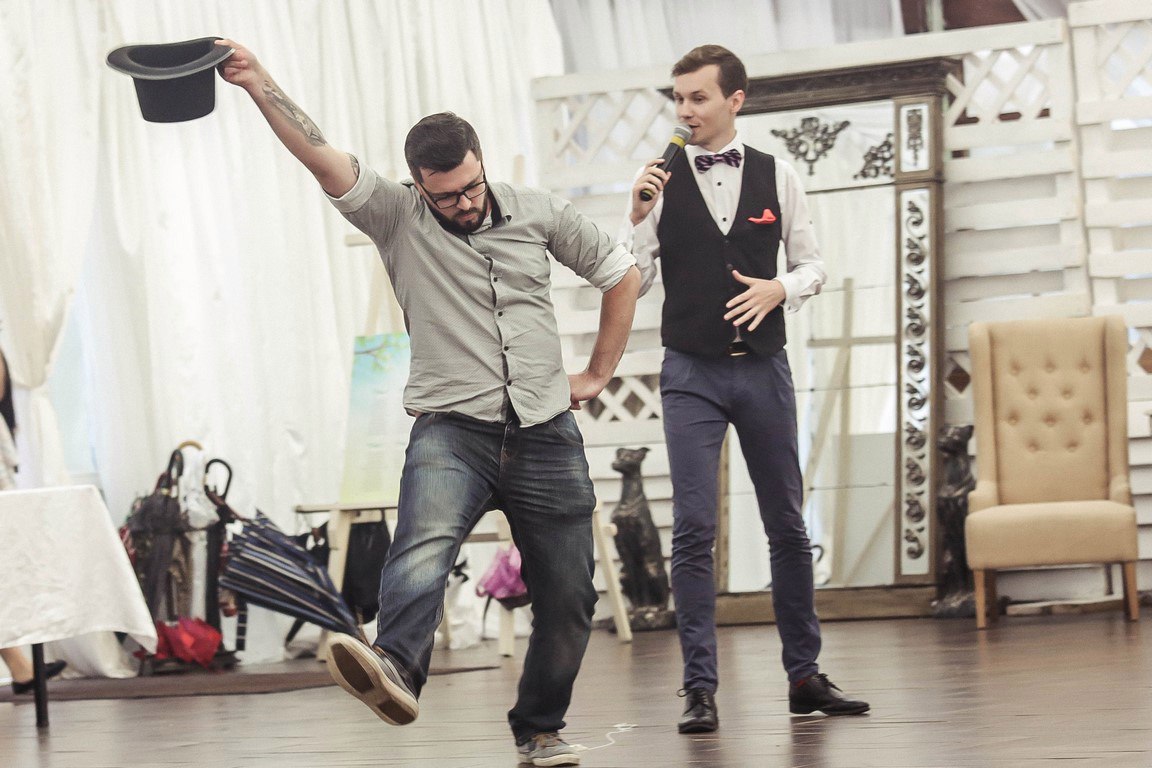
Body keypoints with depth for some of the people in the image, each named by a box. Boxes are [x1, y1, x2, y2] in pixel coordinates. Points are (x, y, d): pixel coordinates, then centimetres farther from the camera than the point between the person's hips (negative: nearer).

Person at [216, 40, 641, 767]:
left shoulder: (539, 213, 7)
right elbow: (322, 157, -12)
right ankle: (396, 671, -54)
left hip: (547, 435, 3)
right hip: (453, 431, -3)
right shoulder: (398, 217, 1)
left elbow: (621, 272, 19)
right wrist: (260, 83, -24)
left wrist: (600, 372, 17)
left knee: (567, 597, 4)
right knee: (424, 544, -31)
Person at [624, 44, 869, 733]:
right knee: (694, 529, -8)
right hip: (691, 373, -2)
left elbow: (813, 265, 10)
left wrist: (780, 288, -10)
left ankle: (805, 675, 18)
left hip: (764, 368, 2)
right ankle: (700, 688, -3)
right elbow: (633, 283, -2)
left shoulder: (776, 177, 4)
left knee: (788, 524, 8)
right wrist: (638, 218, -17)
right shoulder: (660, 180, 0)